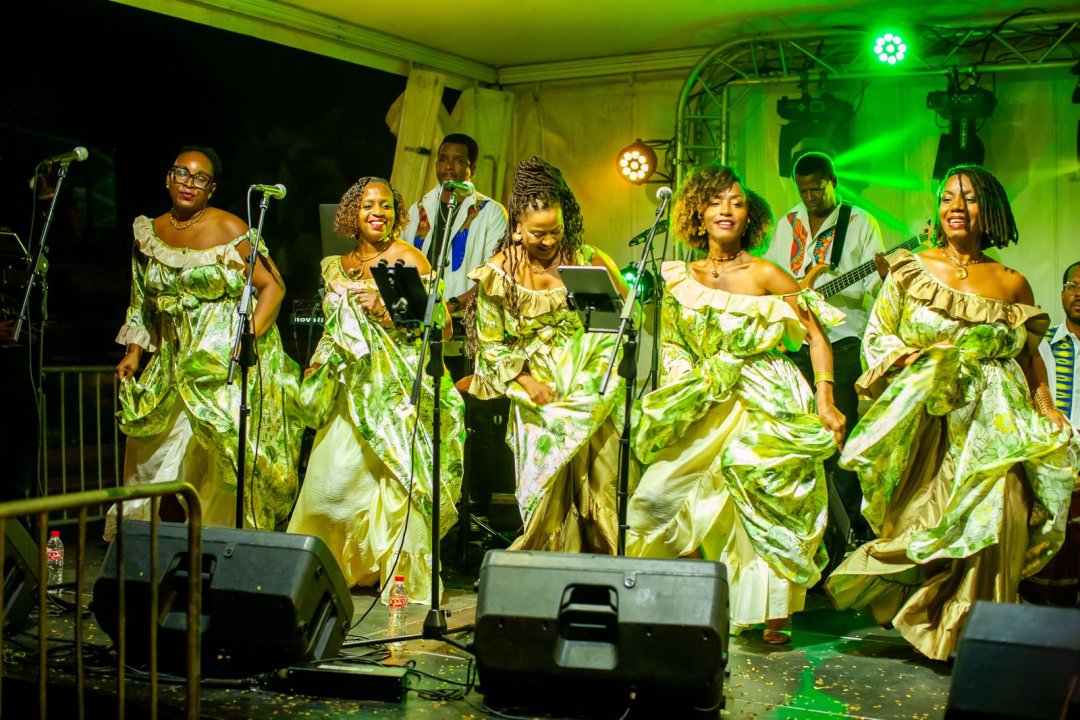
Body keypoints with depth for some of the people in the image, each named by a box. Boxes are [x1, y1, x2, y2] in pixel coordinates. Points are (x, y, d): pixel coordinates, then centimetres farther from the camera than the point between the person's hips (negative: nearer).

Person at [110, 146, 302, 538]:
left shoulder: (230, 229, -6)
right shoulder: (149, 233, 10)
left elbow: (273, 286, -8)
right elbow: (143, 304, 19)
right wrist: (134, 354, 9)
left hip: (228, 364, -5)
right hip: (173, 365, 5)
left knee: (226, 464, -9)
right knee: (159, 459, 4)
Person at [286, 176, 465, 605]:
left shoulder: (407, 258, -3)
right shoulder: (338, 267, 17)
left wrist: (386, 310, -21)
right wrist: (318, 366, 7)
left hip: (396, 385, -6)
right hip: (353, 386, 6)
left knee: (397, 472, -9)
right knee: (332, 476, 2)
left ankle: (405, 576, -1)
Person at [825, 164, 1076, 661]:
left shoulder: (1012, 284, 12)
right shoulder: (911, 269, 10)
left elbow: (1031, 356, 16)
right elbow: (877, 336, 8)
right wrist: (915, 359, -10)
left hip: (992, 425, 1)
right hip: (924, 420, -1)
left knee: (991, 509, -13)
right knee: (923, 514, -10)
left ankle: (967, 632, -1)